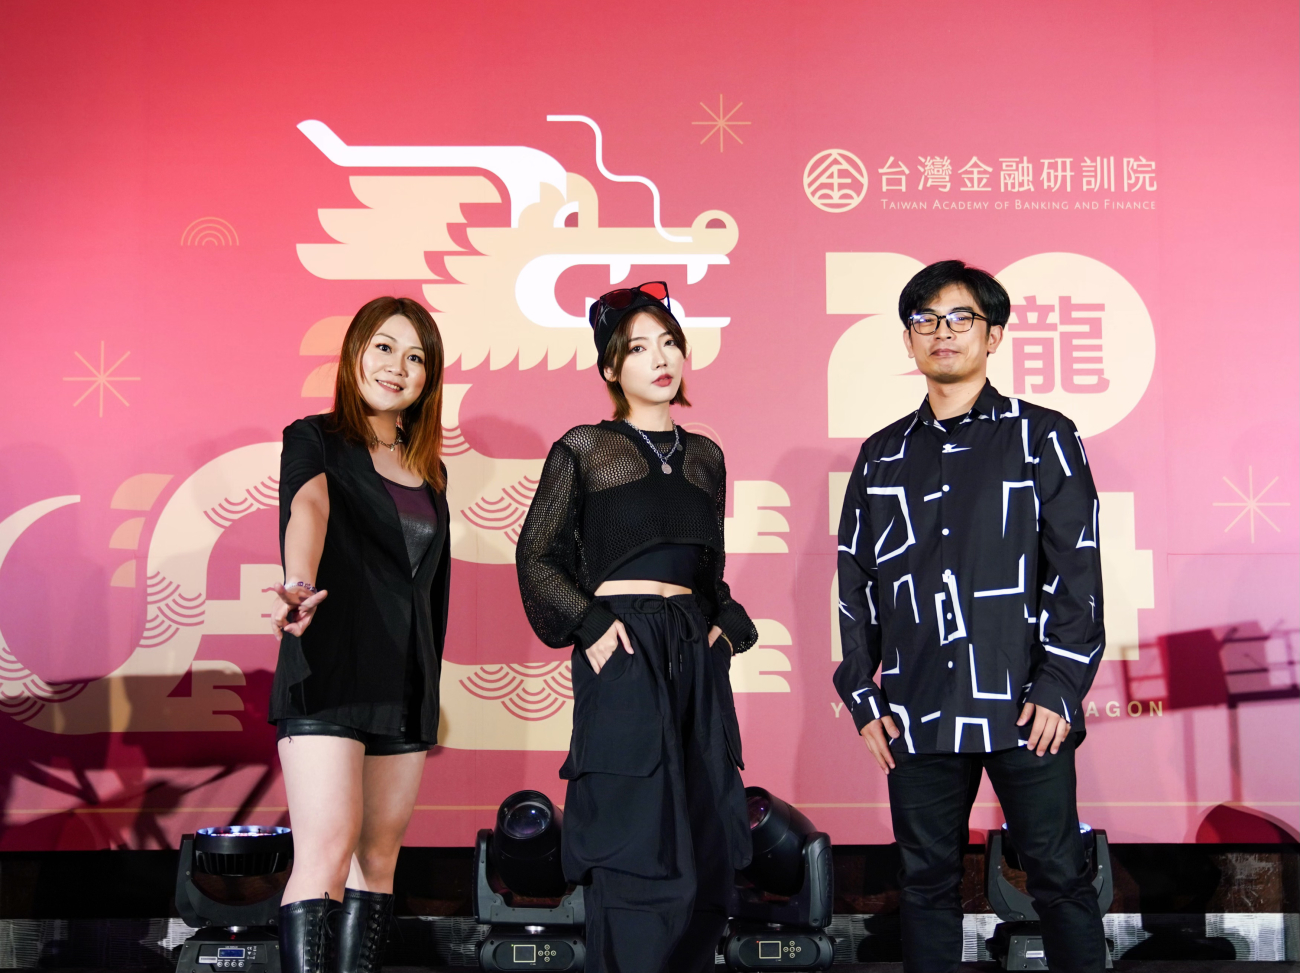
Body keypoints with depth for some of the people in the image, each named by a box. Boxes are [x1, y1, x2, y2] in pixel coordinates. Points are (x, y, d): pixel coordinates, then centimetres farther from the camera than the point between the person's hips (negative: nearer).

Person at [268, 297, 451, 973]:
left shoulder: (430, 473, 17)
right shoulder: (315, 440, 0)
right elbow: (309, 508, -23)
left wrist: (429, 682, 16)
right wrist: (301, 586, -43)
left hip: (407, 685, 6)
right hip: (330, 672, -6)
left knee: (378, 857, 5)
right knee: (328, 848, -16)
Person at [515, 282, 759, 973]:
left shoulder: (704, 456, 16)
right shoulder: (583, 448, 2)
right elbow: (535, 556, 2)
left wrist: (728, 622, 6)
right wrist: (589, 623, -10)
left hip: (697, 657, 5)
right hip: (623, 656, -5)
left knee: (707, 850, 5)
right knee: (635, 848, -6)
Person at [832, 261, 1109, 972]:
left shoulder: (1043, 439, 3)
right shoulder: (883, 456, 13)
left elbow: (1077, 574, -1)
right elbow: (856, 586, 14)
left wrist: (1059, 689, -9)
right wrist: (863, 698, 8)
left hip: (1026, 710, -3)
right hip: (918, 716, 3)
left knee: (1058, 874, 2)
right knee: (926, 880, 9)